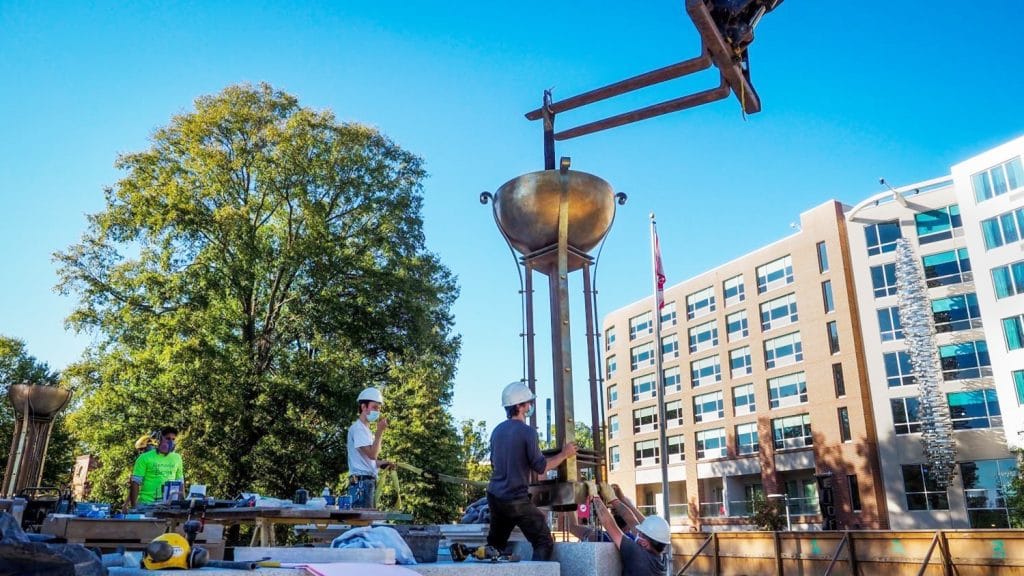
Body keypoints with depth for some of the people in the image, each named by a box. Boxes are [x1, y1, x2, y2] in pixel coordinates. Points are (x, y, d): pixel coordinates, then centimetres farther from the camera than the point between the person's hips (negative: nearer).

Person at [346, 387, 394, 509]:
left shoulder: (366, 430, 22)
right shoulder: (358, 428, -8)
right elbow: (372, 454, -17)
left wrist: (380, 463, 9)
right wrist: (380, 431, -15)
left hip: (369, 482, 10)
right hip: (361, 482, -10)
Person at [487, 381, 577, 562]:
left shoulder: (497, 430, 8)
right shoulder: (527, 431, -13)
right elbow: (541, 467, -11)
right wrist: (564, 454, 1)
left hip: (494, 496, 7)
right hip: (516, 500, -7)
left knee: (494, 545, 18)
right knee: (544, 542, 1)